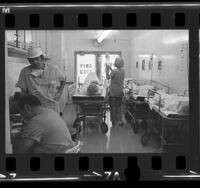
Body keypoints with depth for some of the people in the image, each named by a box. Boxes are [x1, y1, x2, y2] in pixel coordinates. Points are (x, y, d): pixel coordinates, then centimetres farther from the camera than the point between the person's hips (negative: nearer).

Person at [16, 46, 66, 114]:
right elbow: (23, 92, 1)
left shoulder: (54, 70, 0)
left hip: (53, 108, 1)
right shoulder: (25, 72, -3)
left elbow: (63, 80, 19)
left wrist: (60, 93, 7)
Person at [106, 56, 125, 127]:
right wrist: (110, 68, 19)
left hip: (113, 91, -5)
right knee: (118, 106, 14)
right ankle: (119, 120, 11)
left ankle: (114, 121, 9)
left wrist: (107, 69, -1)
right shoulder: (123, 71, 3)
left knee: (113, 106, 5)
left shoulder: (114, 71, -17)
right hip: (120, 91, 5)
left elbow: (108, 77, -6)